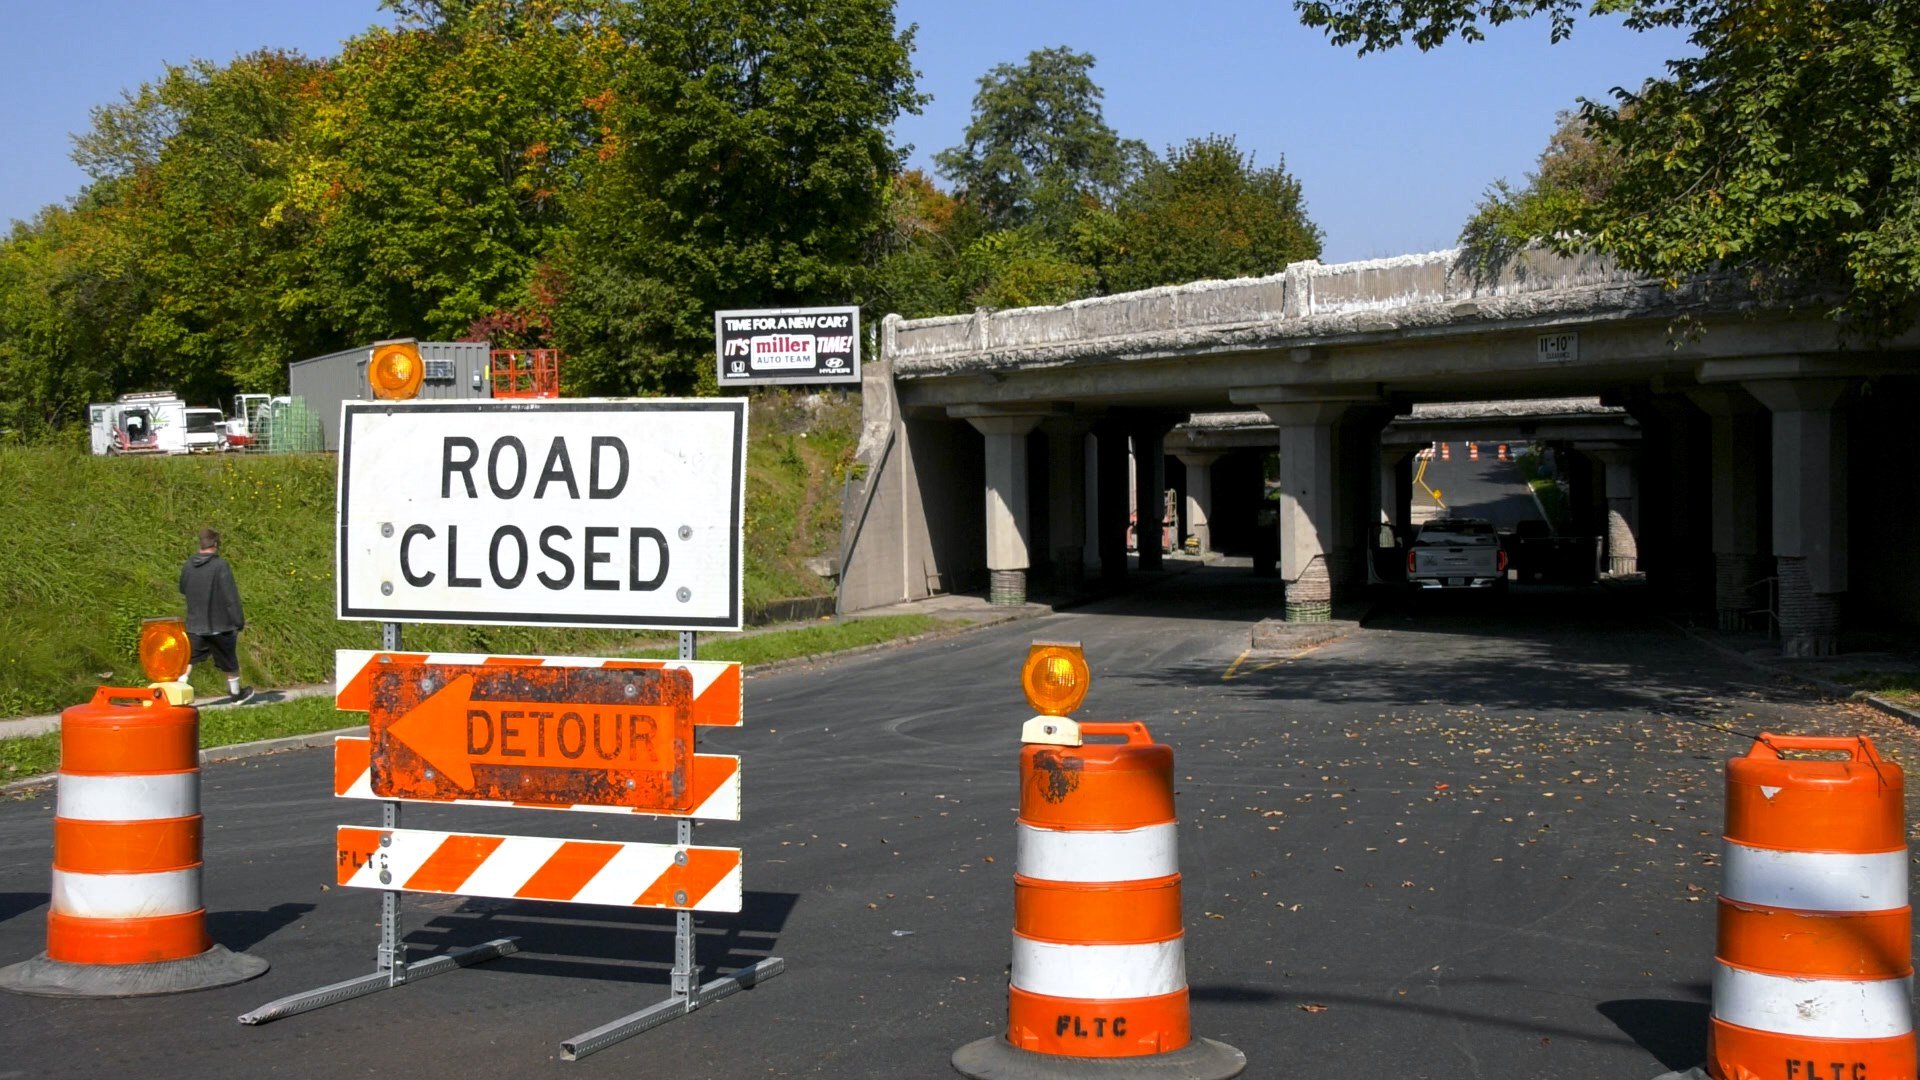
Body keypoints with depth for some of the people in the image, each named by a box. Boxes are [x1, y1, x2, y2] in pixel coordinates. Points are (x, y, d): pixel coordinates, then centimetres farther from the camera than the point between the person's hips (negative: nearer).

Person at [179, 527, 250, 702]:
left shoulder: (188, 566, 0)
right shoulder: (220, 566, -17)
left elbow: (183, 590, 17)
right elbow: (231, 597, -17)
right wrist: (239, 622, -10)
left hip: (194, 626, 3)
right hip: (219, 625, -3)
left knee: (188, 660, 8)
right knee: (229, 661, 14)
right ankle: (236, 693, 29)